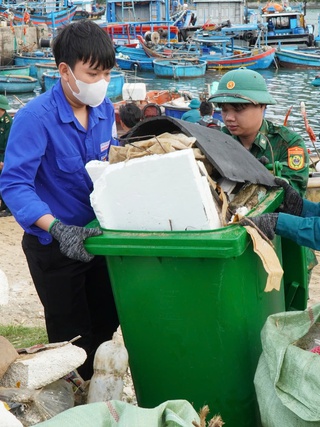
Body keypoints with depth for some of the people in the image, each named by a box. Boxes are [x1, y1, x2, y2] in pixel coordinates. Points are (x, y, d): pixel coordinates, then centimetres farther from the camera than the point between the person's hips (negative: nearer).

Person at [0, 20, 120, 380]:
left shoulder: (105, 110, -3)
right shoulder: (35, 117, -24)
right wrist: (58, 228, -41)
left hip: (96, 234, 6)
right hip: (54, 244, -6)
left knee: (106, 326, 19)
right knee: (72, 338, 6)